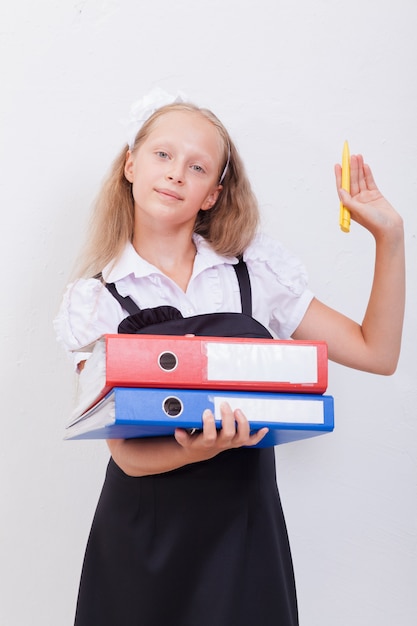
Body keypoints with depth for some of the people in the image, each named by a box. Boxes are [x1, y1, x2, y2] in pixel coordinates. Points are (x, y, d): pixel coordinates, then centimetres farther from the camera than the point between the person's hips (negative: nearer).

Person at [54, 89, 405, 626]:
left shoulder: (257, 270, 1)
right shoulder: (93, 299, -3)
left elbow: (376, 353, 2)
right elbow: (125, 451, -9)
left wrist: (389, 238, -7)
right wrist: (195, 449, -29)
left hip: (244, 527, 1)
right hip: (145, 535, -1)